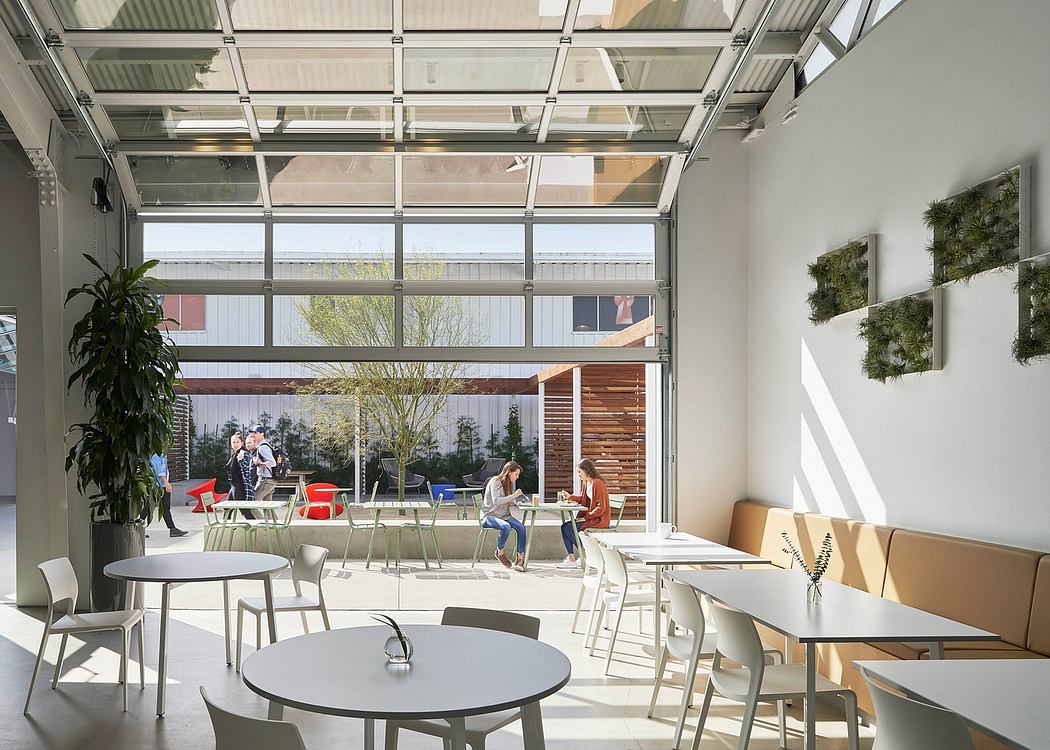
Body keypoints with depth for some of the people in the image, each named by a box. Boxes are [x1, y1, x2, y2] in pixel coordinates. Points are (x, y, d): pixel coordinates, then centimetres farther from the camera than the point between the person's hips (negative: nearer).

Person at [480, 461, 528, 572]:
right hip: (489, 516, -7)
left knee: (521, 527, -21)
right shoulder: (495, 482, -11)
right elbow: (496, 501, -23)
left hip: (504, 515, 7)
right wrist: (513, 496, -22)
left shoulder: (509, 483, 15)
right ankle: (499, 553, -11)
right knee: (506, 527, -36)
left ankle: (521, 559, -23)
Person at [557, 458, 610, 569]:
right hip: (589, 517, 10)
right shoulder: (585, 483, 10)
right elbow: (583, 498, 25)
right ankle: (570, 558, -5)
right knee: (564, 526, -2)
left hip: (599, 519, -10)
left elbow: (601, 507, -22)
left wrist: (586, 517, -19)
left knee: (569, 529, -17)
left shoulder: (597, 483, -19)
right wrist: (570, 497, 10)